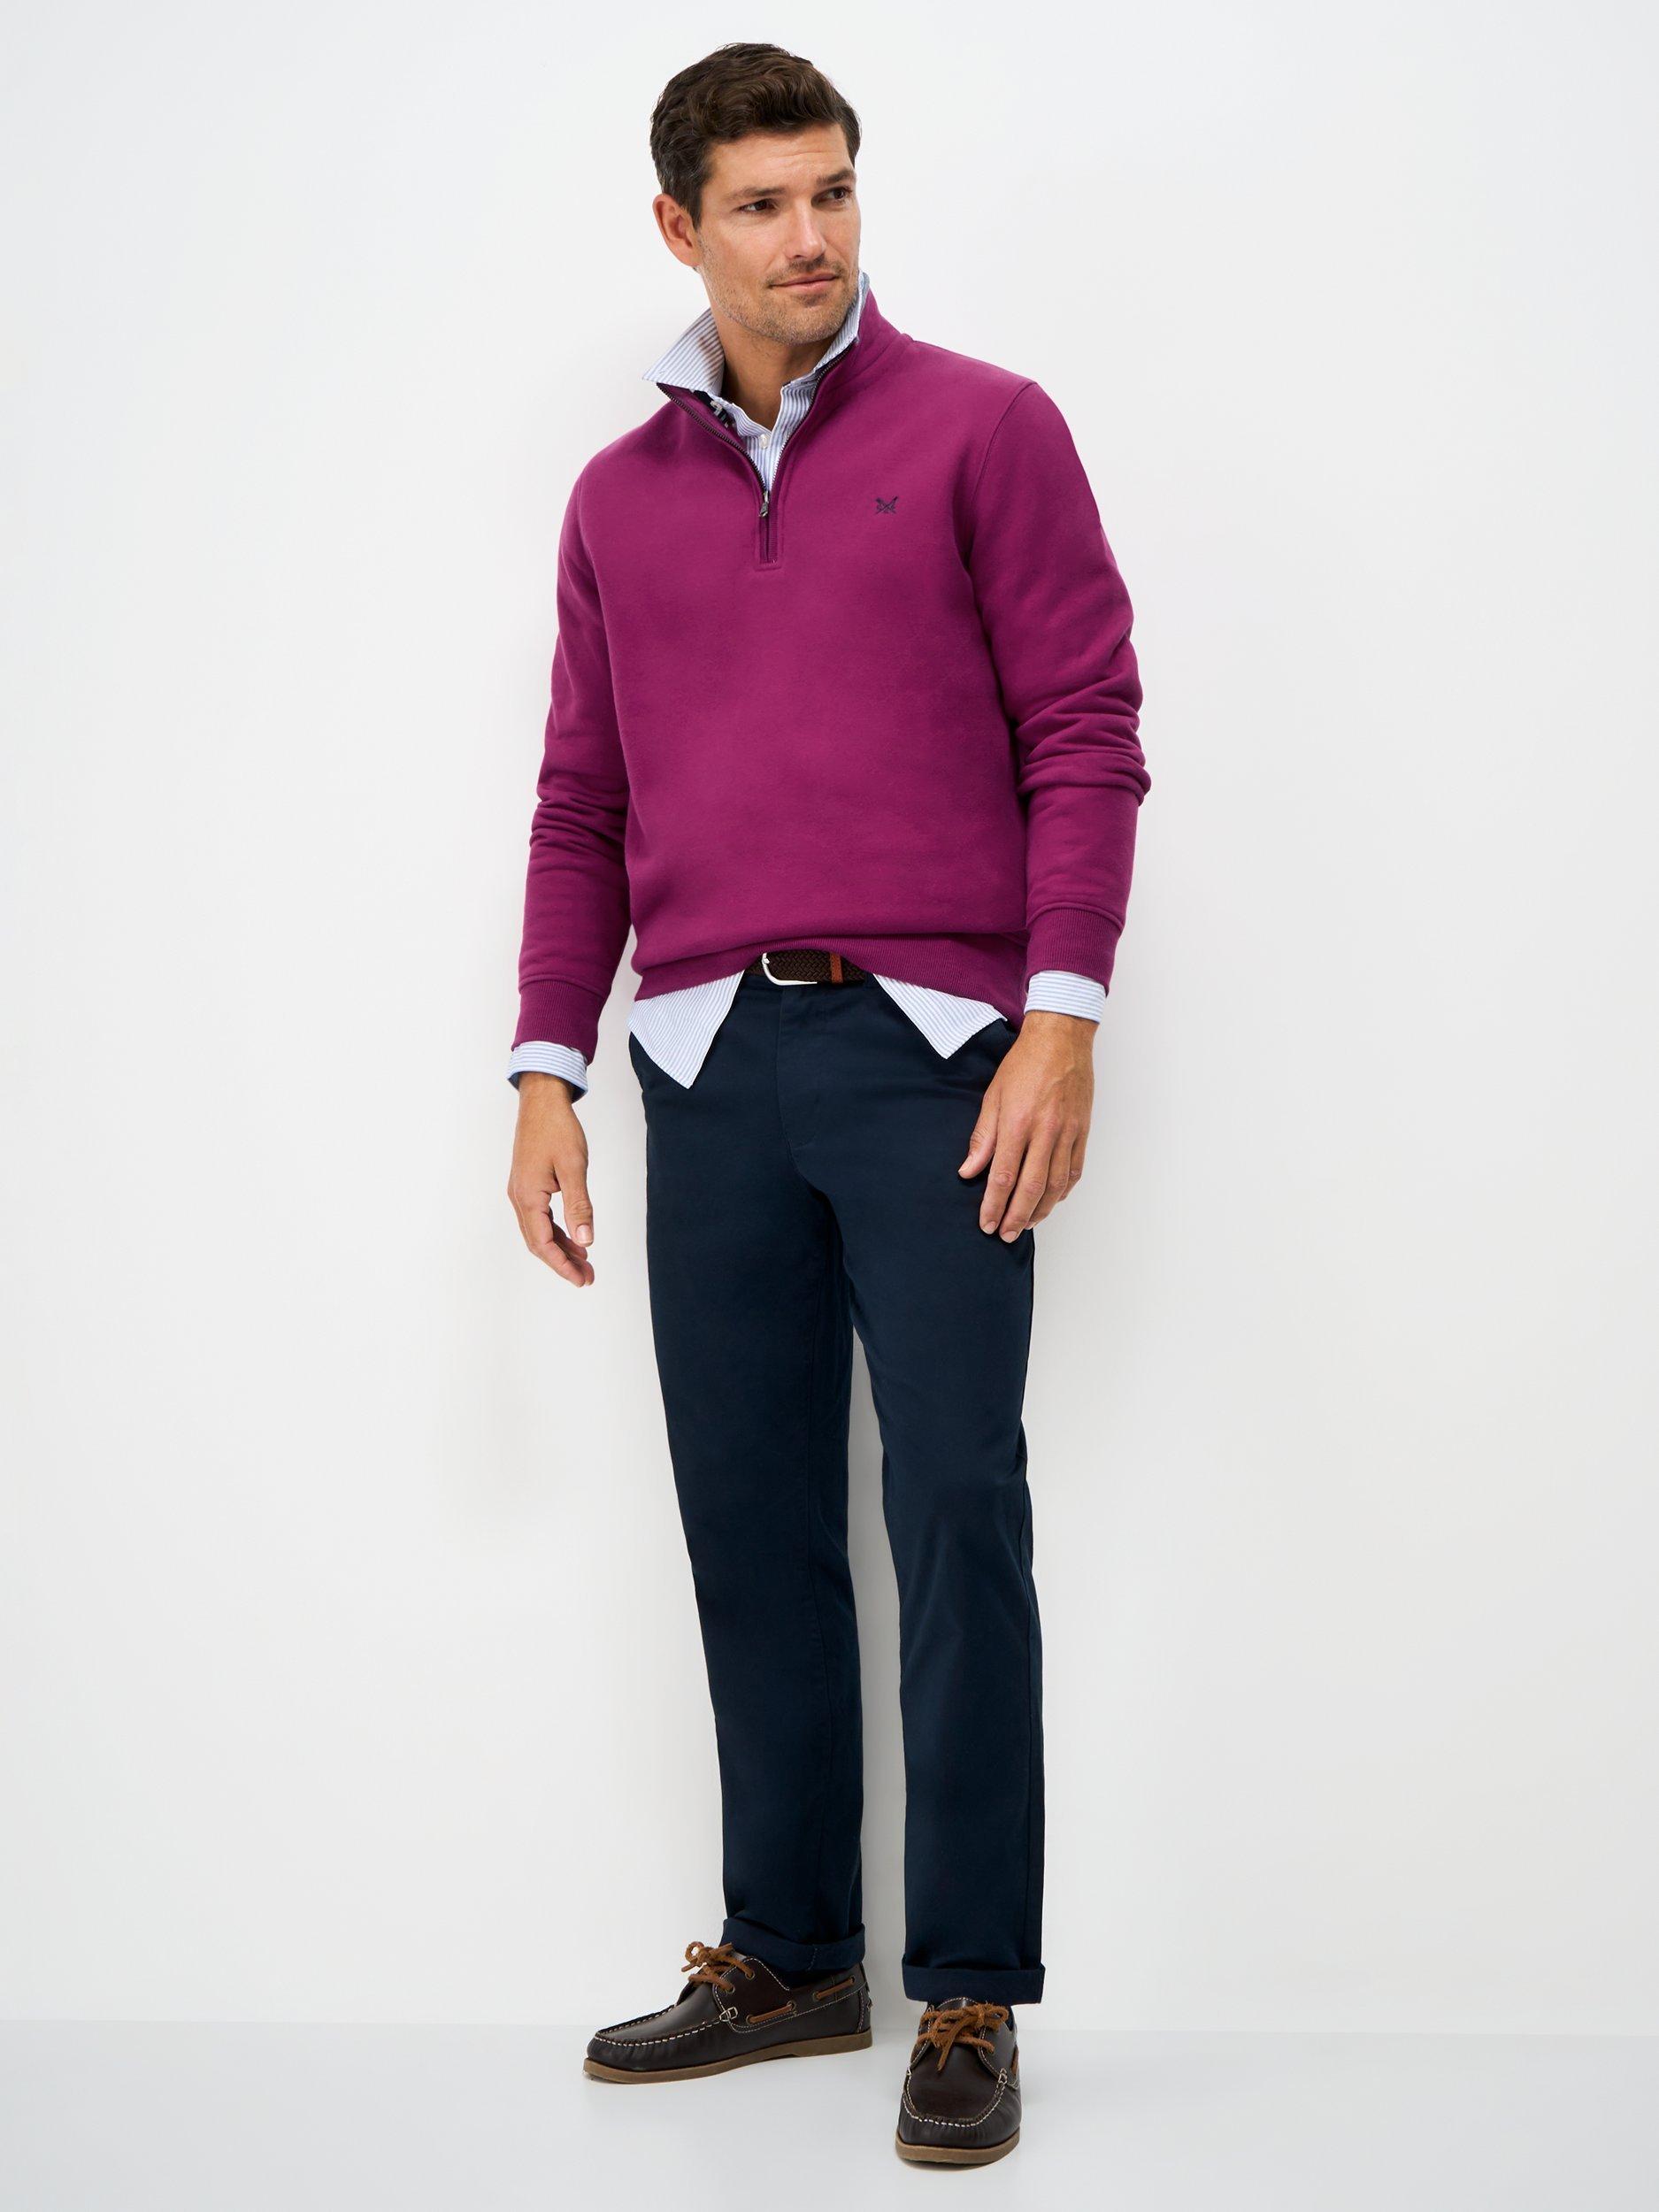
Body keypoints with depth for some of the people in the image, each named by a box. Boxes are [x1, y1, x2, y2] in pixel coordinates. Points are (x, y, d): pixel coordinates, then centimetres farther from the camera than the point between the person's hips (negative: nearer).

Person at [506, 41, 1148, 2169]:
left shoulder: (983, 430, 3)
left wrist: (1063, 1019, -12)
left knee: (956, 1508, -4)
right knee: (751, 1519, 8)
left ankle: (971, 1995, 5)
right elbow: (581, 805, 16)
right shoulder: (618, 498, 15)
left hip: (935, 1051, -4)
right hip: (712, 1058, 4)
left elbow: (1086, 733, -2)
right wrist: (546, 1069, 9)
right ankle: (787, 1955, 21)